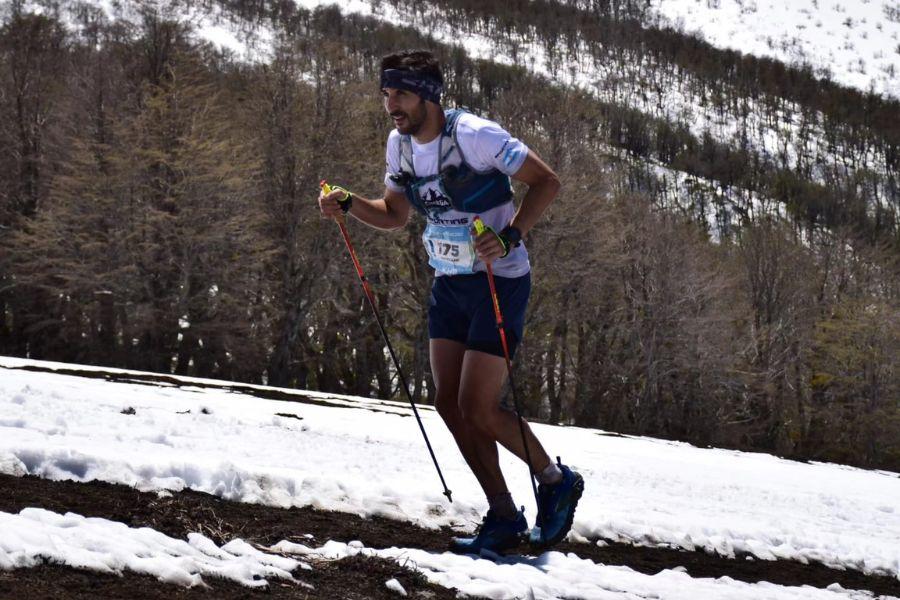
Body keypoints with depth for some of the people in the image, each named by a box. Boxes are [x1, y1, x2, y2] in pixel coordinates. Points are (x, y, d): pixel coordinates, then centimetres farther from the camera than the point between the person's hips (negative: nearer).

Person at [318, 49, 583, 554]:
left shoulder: (474, 135, -21)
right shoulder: (400, 144, 2)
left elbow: (547, 182, -17)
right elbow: (395, 215, 16)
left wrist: (509, 236, -30)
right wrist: (348, 204, -2)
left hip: (500, 281, -8)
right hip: (449, 284, 8)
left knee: (477, 407, -11)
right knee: (450, 404, 3)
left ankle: (557, 481, 12)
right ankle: (504, 519, 12)